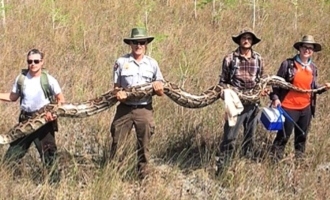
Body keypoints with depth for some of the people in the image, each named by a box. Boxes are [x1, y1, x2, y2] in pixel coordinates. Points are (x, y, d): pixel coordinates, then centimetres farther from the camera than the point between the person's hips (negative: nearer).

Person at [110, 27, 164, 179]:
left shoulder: (152, 63, 6)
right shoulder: (121, 62, 1)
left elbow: (160, 92, 8)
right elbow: (116, 86, 4)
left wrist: (158, 88, -15)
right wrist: (118, 93, -18)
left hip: (144, 109, 1)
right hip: (125, 108, -1)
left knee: (144, 145, 7)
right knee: (117, 142, 2)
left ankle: (143, 172, 19)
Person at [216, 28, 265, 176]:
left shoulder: (258, 59, 6)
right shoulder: (230, 58, -4)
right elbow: (223, 81, 0)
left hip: (253, 104, 4)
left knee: (250, 136, 14)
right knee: (229, 137, -7)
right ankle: (221, 168, 0)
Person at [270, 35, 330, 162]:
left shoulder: (313, 68, 7)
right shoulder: (288, 64, -9)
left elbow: (313, 88, 13)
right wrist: (275, 98, -16)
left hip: (306, 108, 5)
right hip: (289, 107, -5)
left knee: (302, 137, 16)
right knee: (283, 136, 0)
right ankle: (274, 160, 10)